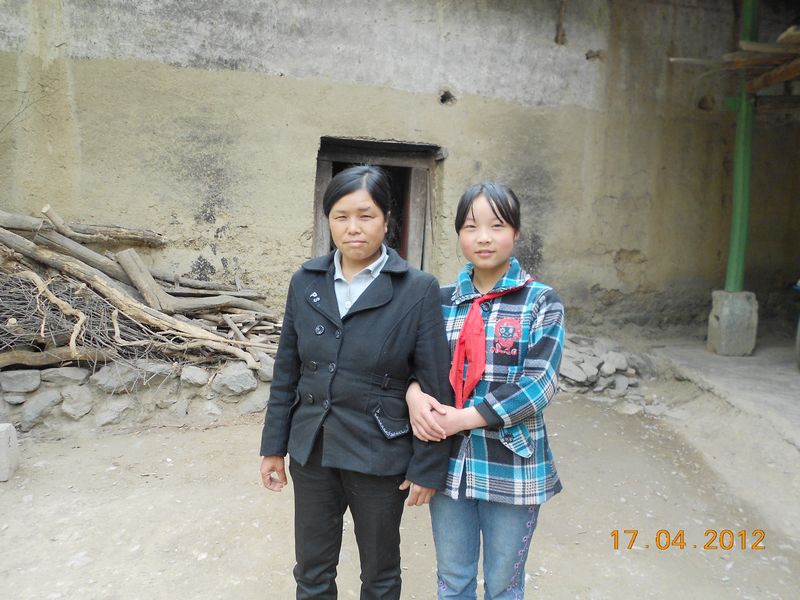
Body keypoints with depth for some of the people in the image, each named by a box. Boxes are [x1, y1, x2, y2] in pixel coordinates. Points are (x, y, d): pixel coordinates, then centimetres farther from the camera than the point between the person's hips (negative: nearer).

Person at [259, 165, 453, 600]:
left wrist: (427, 466, -8)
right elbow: (286, 371, 5)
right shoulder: (305, 283, -1)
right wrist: (274, 447, 8)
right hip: (311, 451, 3)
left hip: (380, 457, -3)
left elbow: (434, 387, -10)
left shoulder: (417, 290, -12)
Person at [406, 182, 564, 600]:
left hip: (513, 467, -3)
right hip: (449, 461, 3)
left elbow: (538, 385, -15)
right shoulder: (443, 300, 3)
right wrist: (413, 393, -17)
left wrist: (460, 419, -19)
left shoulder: (541, 302, -7)